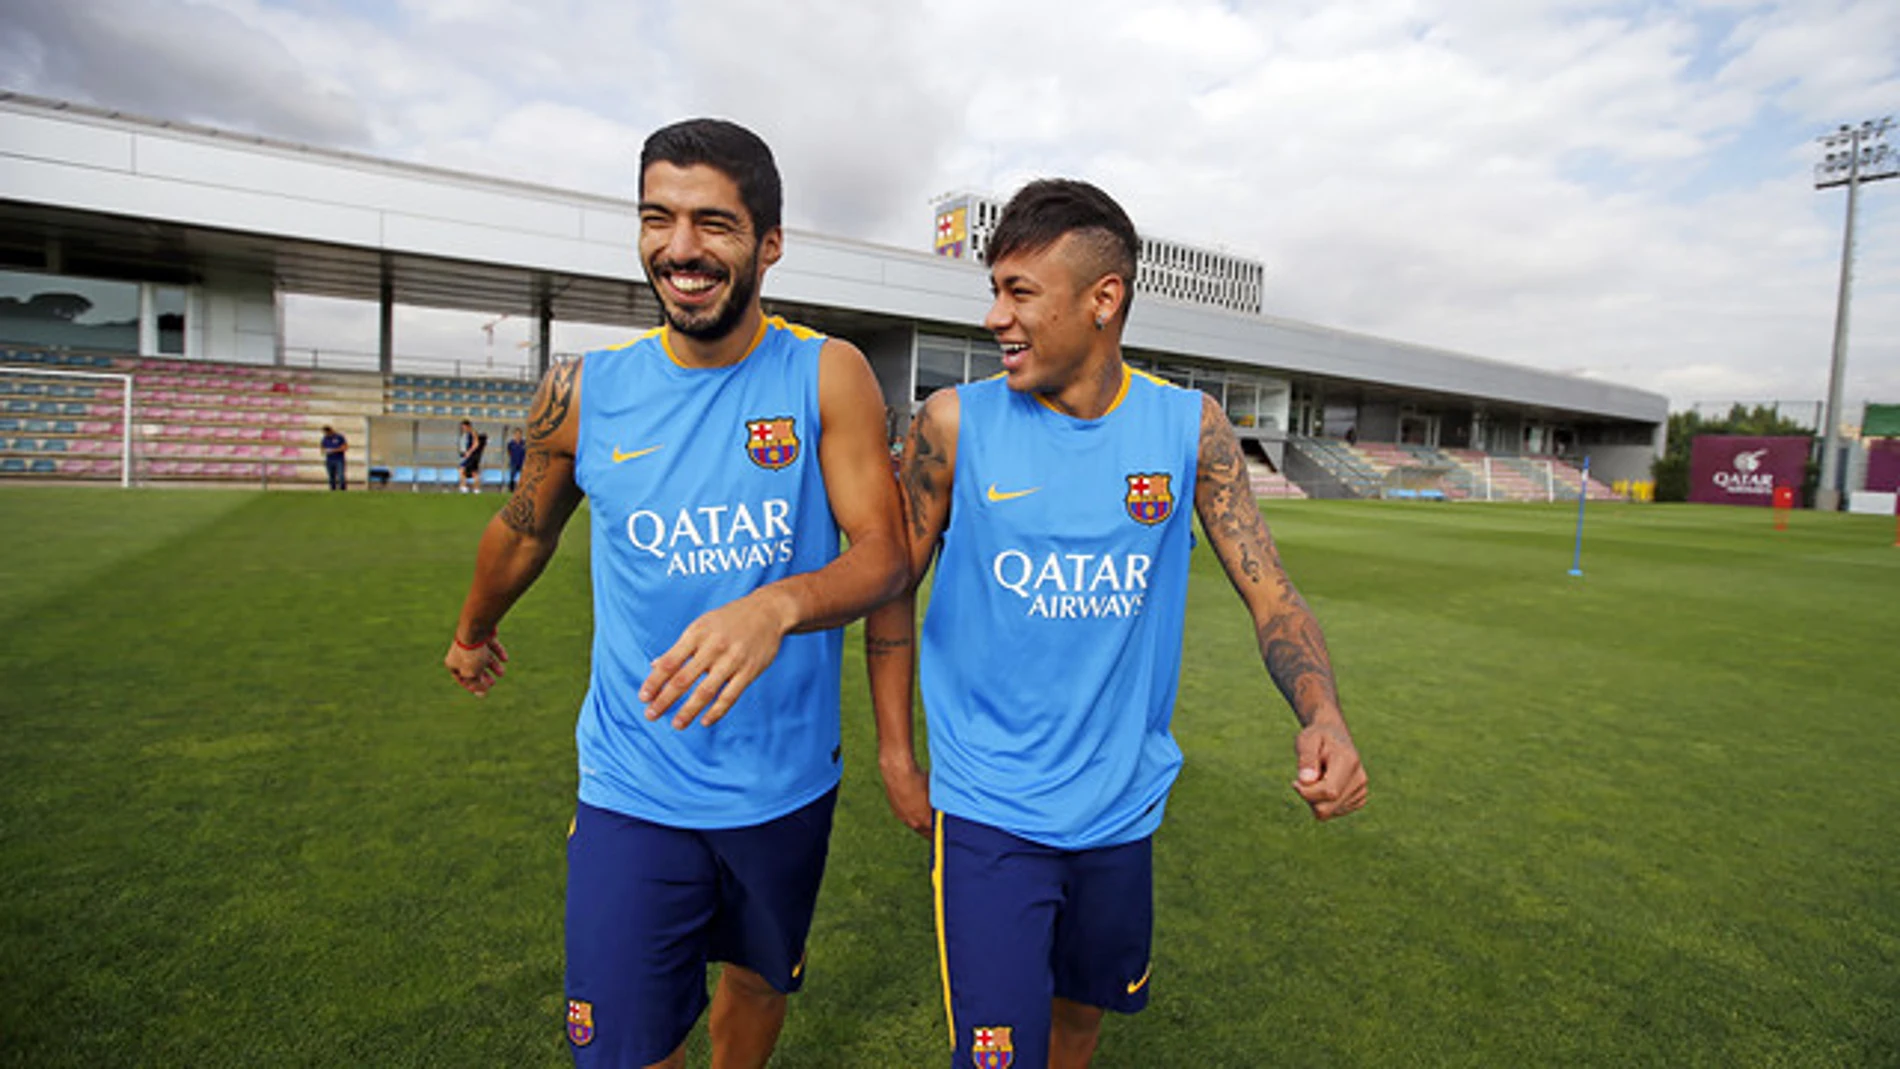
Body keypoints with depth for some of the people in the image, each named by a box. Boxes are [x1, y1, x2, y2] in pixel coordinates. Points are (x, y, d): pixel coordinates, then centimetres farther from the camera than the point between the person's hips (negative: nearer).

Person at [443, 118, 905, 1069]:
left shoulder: (828, 376, -11)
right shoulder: (585, 391, -5)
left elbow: (883, 554, -15)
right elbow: (527, 528, 12)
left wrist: (778, 606, -35)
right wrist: (473, 633, 28)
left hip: (788, 782, 1)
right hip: (635, 789, 0)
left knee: (761, 980, 24)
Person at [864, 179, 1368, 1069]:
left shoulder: (1190, 426, -5)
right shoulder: (953, 424, -11)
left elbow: (1269, 593, -3)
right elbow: (893, 585, -2)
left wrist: (1323, 719, -21)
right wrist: (896, 754, 0)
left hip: (1124, 804, 3)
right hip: (988, 809, -2)